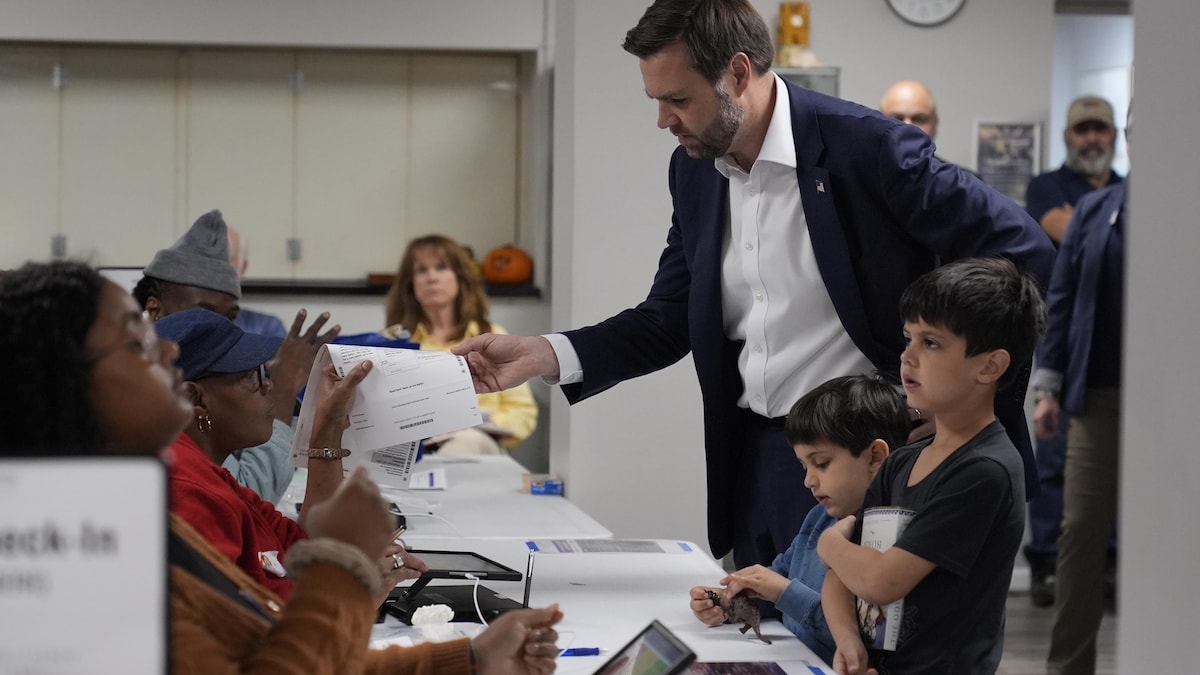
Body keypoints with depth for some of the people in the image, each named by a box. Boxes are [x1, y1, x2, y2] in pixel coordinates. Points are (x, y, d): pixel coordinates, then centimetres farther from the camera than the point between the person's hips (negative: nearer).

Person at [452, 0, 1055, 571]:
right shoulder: (695, 168, 6)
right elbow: (669, 321, 11)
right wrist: (543, 355, -3)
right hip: (756, 463, 7)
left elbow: (1024, 252, -13)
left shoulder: (865, 147, -16)